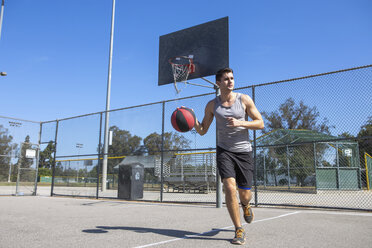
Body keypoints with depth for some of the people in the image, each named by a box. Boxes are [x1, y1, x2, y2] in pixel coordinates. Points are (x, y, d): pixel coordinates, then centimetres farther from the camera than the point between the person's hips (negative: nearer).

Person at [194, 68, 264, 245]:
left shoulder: (244, 99, -1)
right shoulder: (212, 105, 4)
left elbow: (260, 123, -2)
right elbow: (202, 131, 8)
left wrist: (240, 123, -18)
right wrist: (193, 120, -13)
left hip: (243, 151, 0)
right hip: (224, 151, 0)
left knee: (244, 194, 4)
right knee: (230, 187, -18)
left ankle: (245, 205, 44)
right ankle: (239, 230, -1)